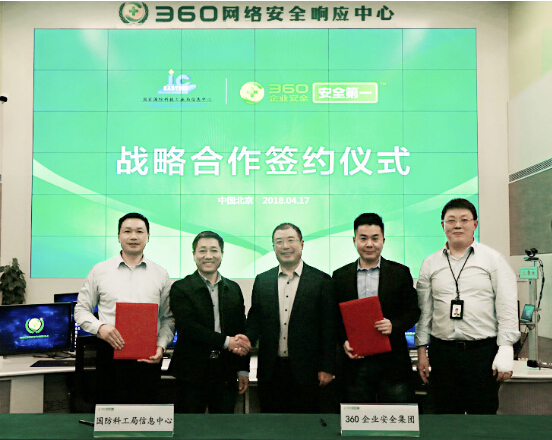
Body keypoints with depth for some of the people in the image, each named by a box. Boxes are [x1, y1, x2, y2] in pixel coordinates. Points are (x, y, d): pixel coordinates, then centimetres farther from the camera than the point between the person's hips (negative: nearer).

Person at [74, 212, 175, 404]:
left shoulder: (161, 275, 9)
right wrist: (100, 327, -9)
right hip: (111, 352, 0)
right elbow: (82, 310, 9)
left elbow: (168, 318, 10)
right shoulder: (100, 271, 7)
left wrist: (161, 346, -5)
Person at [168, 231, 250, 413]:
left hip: (225, 375, 4)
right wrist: (225, 341, -18)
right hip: (192, 374, -3)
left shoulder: (233, 289, 12)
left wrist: (243, 370, 9)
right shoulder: (181, 289, -2)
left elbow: (241, 330, 13)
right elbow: (187, 327, -14)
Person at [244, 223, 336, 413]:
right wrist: (246, 341, -12)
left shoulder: (321, 281, -1)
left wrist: (327, 368, -6)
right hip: (270, 371, 3)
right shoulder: (262, 281, 9)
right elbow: (255, 319, 9)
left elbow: (329, 328, -3)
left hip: (305, 371, -3)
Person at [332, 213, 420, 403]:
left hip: (392, 361, -1)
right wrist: (344, 341, -7)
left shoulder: (400, 273, 4)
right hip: (355, 363, 1)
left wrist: (393, 325, -14)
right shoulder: (340, 276, 7)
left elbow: (413, 311, 4)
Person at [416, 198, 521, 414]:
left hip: (483, 350, -2)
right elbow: (424, 311, 10)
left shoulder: (493, 259, 2)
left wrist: (505, 351, -8)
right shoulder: (430, 264, 9)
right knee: (446, 416, 7)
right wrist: (422, 351, 7)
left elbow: (507, 308, -2)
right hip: (442, 351, 2)